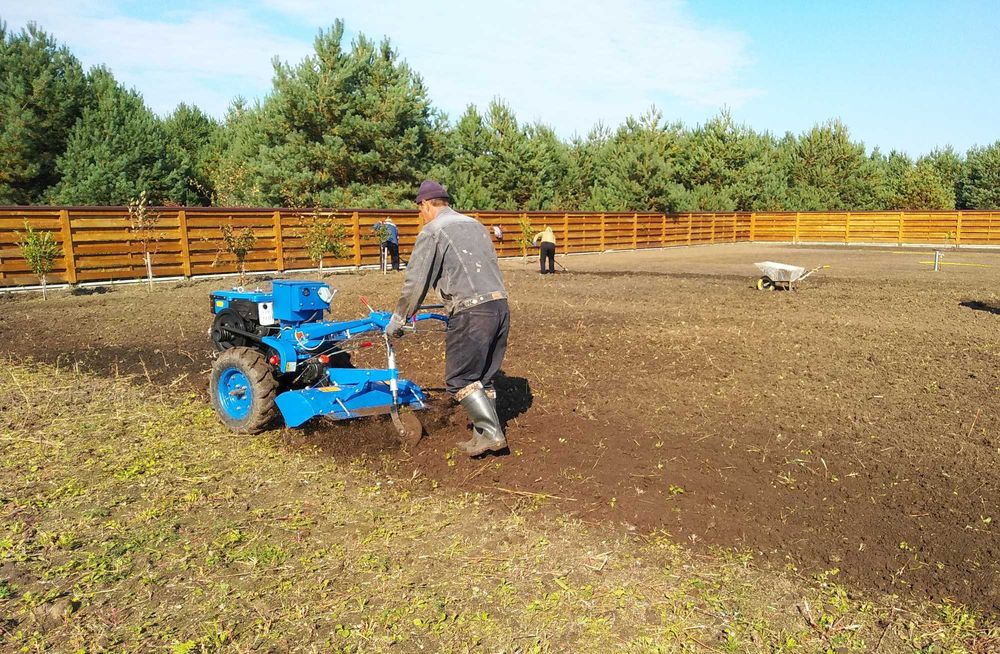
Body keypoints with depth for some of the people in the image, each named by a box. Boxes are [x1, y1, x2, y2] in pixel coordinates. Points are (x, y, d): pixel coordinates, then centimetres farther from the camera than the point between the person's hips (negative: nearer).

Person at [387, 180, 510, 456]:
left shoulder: (432, 231, -1)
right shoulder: (475, 224, 21)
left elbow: (415, 283, -2)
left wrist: (397, 320, 10)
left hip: (471, 312, -8)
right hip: (500, 305, 8)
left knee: (459, 378, 3)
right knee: (483, 377, 15)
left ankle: (491, 433, -1)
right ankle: (484, 434, 19)